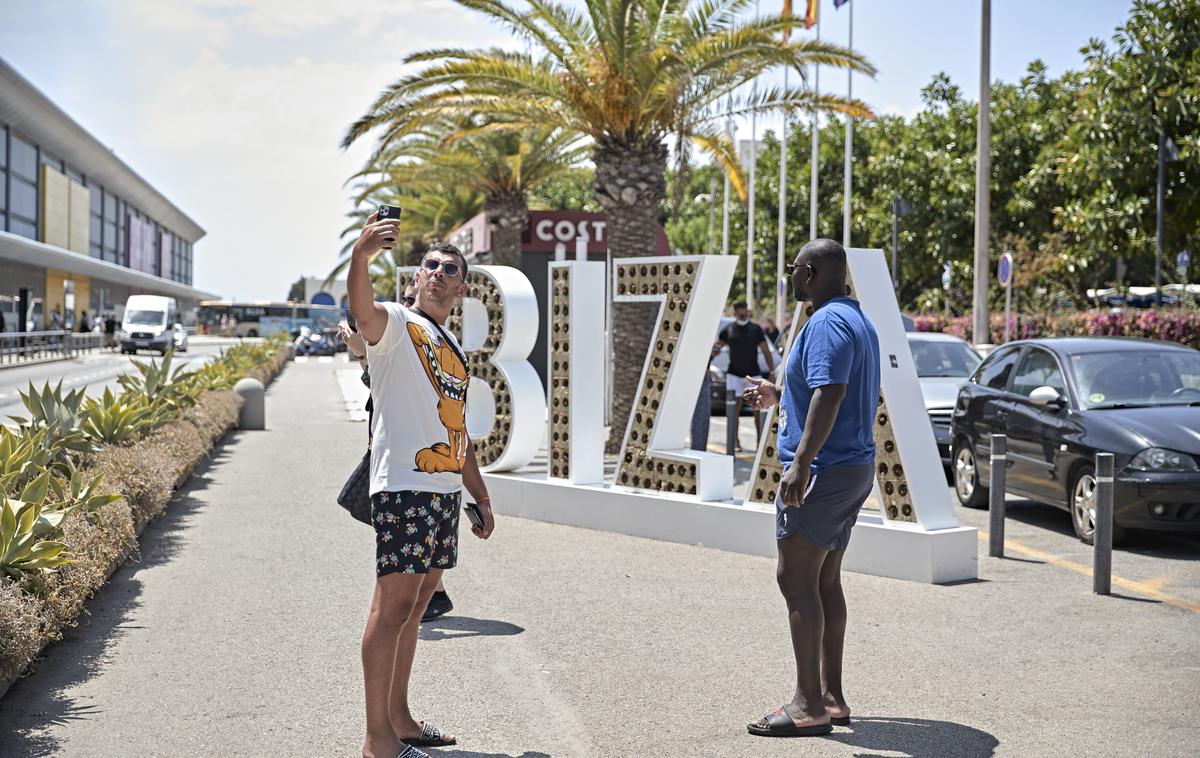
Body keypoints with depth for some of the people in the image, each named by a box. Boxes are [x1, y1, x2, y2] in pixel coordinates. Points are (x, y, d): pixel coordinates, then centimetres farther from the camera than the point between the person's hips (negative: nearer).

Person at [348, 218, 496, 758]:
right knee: (395, 603, -10)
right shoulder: (396, 325, -1)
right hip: (403, 485, -8)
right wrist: (360, 257, -46)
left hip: (445, 489, 9)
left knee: (416, 602, 13)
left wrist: (481, 498, 24)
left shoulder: (453, 353, 22)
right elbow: (364, 312, -27)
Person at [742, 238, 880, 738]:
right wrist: (778, 396, 30)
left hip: (823, 471, -10)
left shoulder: (827, 323, -15)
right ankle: (831, 697, 18)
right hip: (855, 468, 10)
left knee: (796, 581, -7)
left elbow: (829, 397, -26)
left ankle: (808, 705, -5)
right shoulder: (859, 321, 18)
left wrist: (801, 463, -29)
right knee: (824, 581, 13)